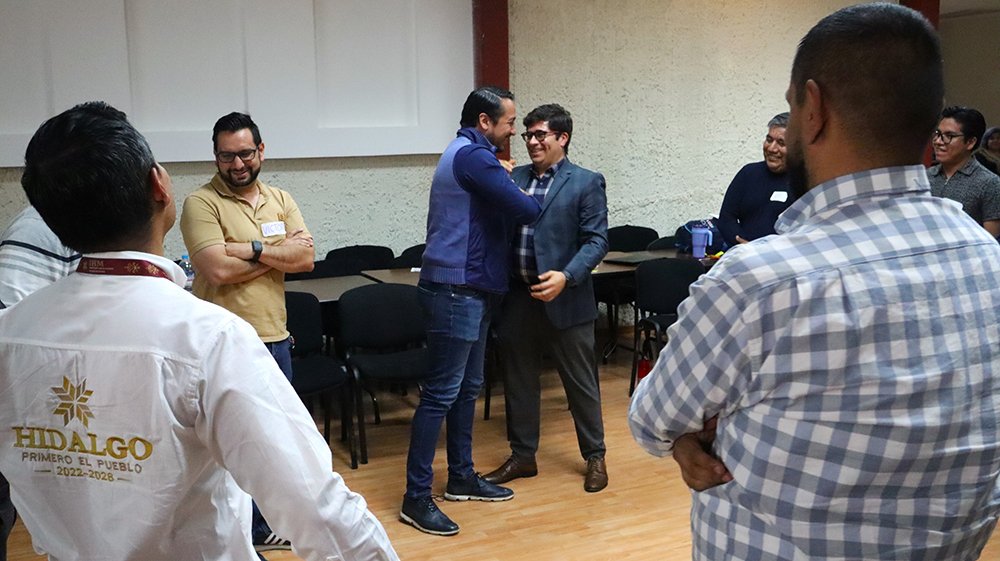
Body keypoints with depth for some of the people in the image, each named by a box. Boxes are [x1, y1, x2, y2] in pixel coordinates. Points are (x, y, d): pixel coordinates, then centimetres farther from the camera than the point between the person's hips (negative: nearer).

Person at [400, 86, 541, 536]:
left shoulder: (468, 154, 18)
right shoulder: (473, 156, -16)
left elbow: (500, 205, 19)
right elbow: (524, 209, -19)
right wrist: (541, 205, 2)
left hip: (468, 288, 11)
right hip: (455, 290, -11)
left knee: (468, 387, 16)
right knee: (441, 392, -7)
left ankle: (461, 477, 27)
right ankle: (416, 496, -1)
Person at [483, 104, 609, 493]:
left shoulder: (586, 183, -3)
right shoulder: (514, 178, 10)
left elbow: (596, 241, -10)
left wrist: (566, 277, -22)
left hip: (564, 299, -4)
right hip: (516, 297, 5)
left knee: (580, 382, 8)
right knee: (518, 380, 13)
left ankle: (595, 456, 25)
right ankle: (522, 456, 29)